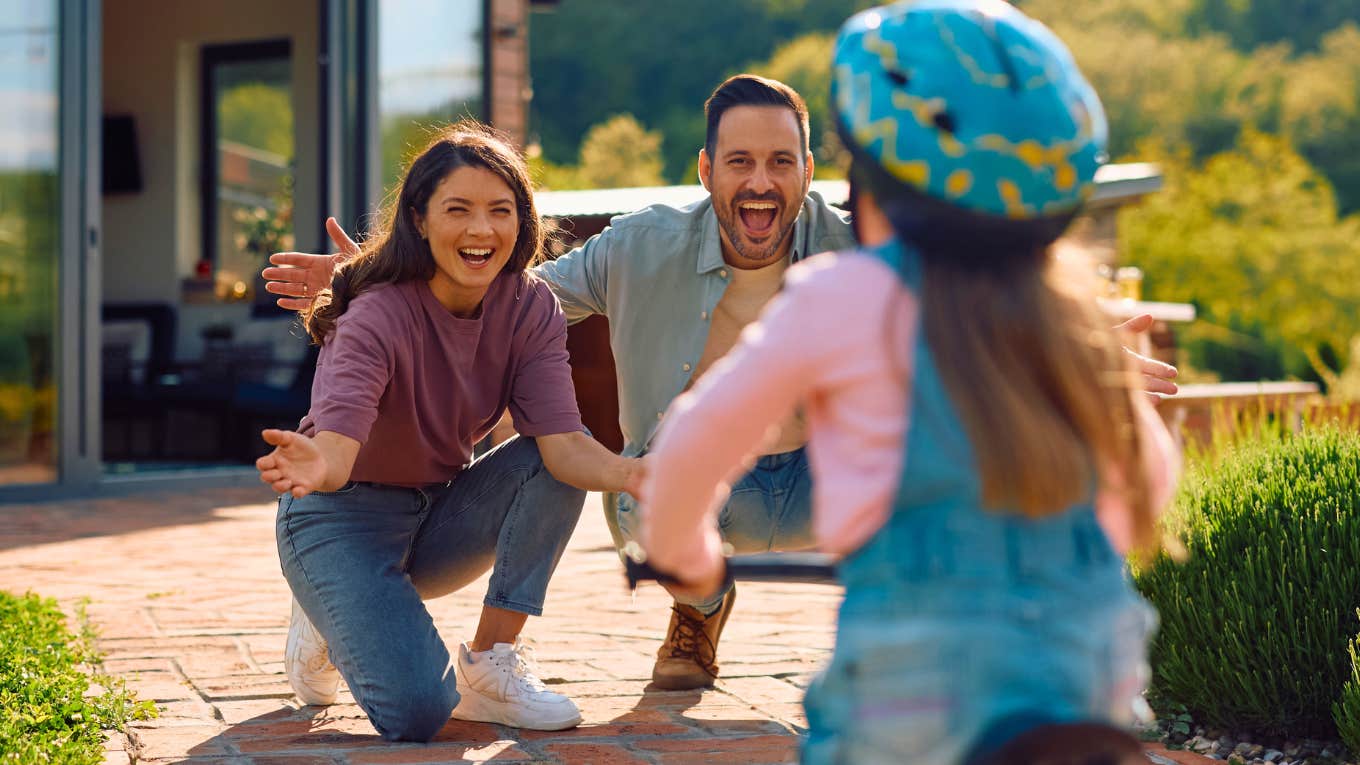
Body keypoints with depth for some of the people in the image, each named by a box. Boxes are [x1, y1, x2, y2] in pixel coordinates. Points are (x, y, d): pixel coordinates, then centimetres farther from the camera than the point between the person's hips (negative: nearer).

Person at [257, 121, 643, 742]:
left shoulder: (529, 307, -12)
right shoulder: (379, 315, -27)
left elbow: (563, 441, -23)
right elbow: (337, 440, -41)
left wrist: (635, 474, -45)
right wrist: (318, 467, -67)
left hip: (437, 514, 5)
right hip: (342, 521, -5)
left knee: (557, 467, -22)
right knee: (418, 712, -25)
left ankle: (490, 667, -12)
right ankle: (327, 626, 8)